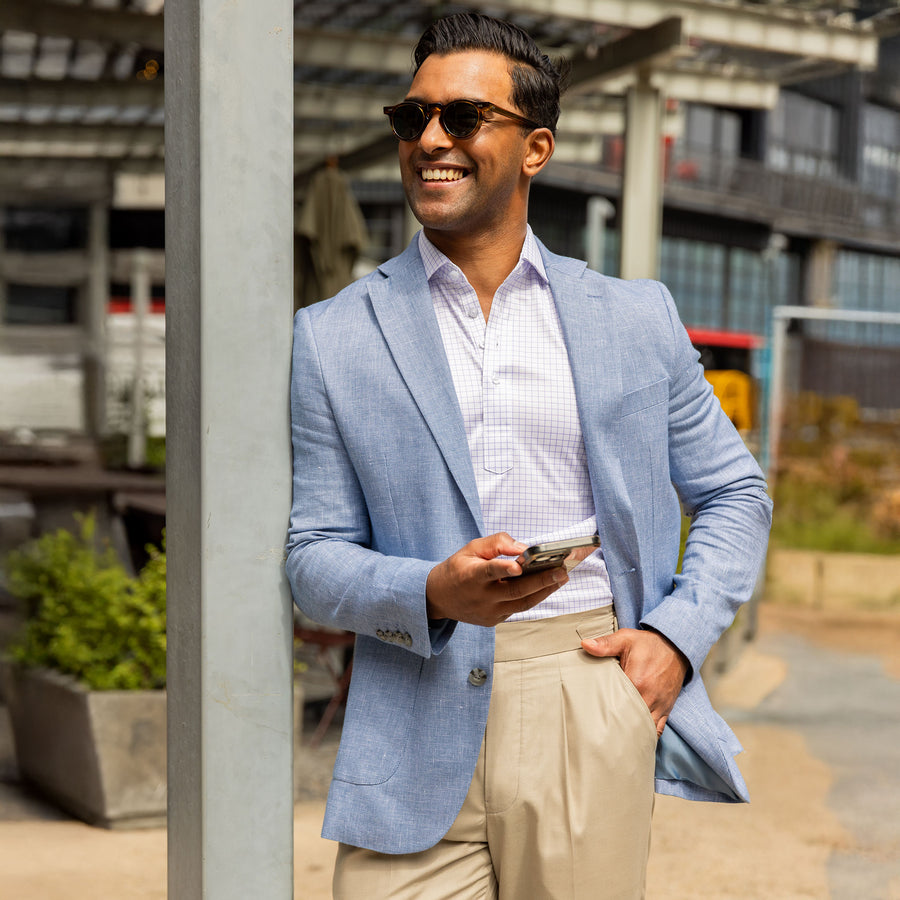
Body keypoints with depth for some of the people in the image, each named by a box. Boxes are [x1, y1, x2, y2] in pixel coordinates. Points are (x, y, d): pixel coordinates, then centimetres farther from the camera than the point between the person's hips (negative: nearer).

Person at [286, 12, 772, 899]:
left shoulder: (635, 319, 9)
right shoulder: (334, 338, 5)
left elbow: (734, 494, 16)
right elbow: (314, 557, 4)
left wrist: (677, 634, 0)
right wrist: (433, 593, -16)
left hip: (590, 703, 1)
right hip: (419, 727, -1)